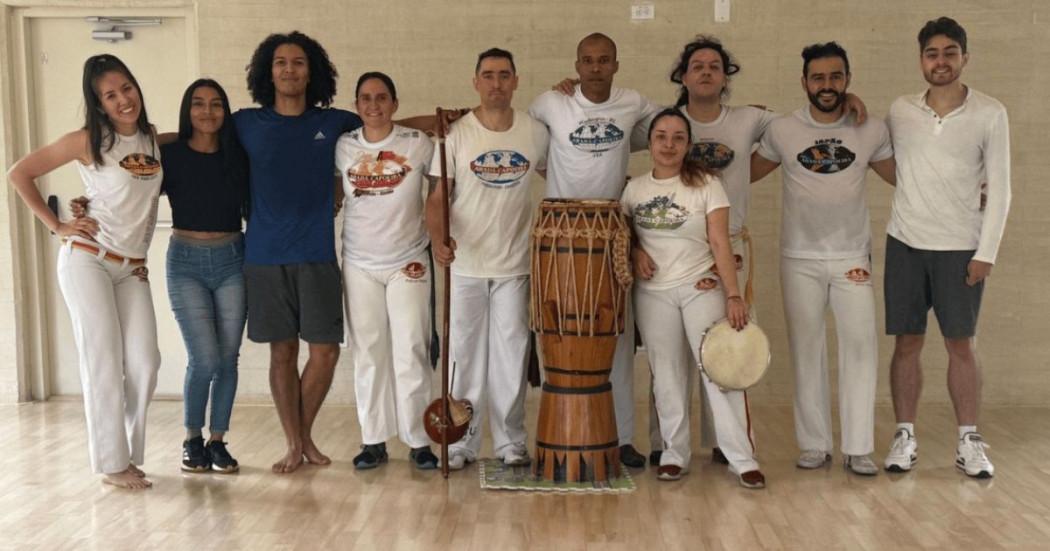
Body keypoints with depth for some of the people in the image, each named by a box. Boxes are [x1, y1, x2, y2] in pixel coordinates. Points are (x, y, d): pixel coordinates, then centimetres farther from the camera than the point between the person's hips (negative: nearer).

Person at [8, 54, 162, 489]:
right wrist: (56, 226, -6)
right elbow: (20, 174, -4)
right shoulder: (87, 141, -7)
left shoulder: (154, 138, 7)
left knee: (144, 363, 0)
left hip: (133, 268, 5)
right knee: (104, 361, -4)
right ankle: (112, 463, 5)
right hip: (88, 259, -5)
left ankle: (129, 455, 15)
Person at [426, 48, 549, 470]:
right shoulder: (456, 134, -4)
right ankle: (462, 442, 17)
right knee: (465, 354, 5)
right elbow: (437, 198, -7)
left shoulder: (537, 133, 2)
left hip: (515, 264, 2)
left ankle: (510, 440, 21)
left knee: (512, 354, 8)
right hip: (465, 265, -1)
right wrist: (438, 239, -23)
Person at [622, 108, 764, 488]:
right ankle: (675, 453, 16)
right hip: (653, 293, 3)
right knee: (667, 374, 6)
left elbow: (720, 244, -7)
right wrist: (635, 251, -6)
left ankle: (742, 458, 0)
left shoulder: (705, 184, -3)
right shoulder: (635, 188, 6)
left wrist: (733, 295, -14)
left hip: (702, 288, -3)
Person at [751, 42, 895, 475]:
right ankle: (814, 444, 14)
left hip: (853, 257, 0)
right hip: (800, 259, 0)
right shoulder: (782, 131, 0)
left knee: (860, 347, -4)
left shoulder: (872, 131, 2)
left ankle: (858, 448, 5)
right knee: (806, 350, 4)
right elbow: (744, 175, 10)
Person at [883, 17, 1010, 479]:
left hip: (961, 248, -2)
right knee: (907, 342, 5)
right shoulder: (900, 111, 3)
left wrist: (986, 252, -8)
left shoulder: (990, 115, -2)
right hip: (905, 243, 2)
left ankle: (969, 443, 14)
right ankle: (905, 438, 14)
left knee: (962, 344, 4)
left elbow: (1000, 189, -3)